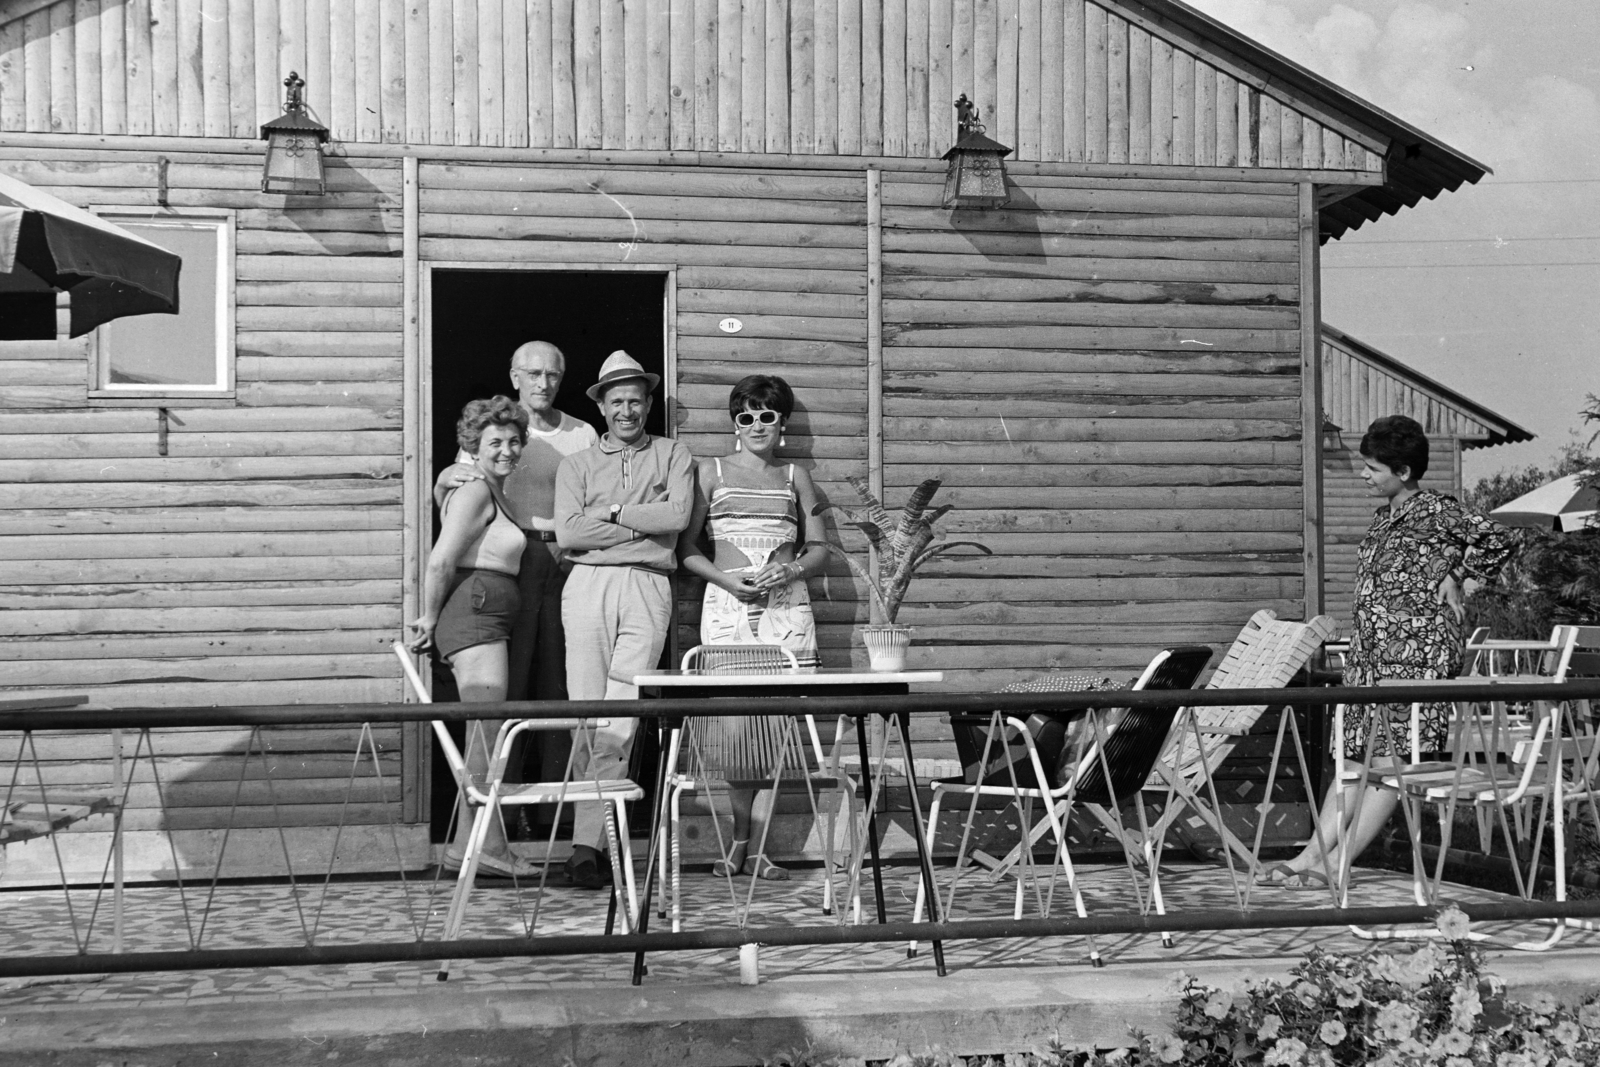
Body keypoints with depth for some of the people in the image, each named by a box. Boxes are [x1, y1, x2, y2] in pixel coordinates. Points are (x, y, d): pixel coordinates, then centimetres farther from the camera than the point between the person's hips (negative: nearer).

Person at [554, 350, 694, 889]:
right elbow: (567, 532, 0)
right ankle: (589, 835, 0)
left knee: (622, 716, -10)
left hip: (647, 589, -1)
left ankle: (586, 844, -13)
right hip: (587, 586, 1)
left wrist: (611, 512, 1)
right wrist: (642, 526, -1)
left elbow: (677, 516, -1)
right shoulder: (576, 464, 16)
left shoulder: (673, 456, 16)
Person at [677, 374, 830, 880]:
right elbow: (686, 545, 5)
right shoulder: (711, 472, 10)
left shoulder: (794, 477, 15)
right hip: (727, 605, -1)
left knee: (777, 722, -5)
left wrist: (792, 570, -6)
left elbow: (820, 547, 14)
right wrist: (726, 578, -10)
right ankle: (737, 840, 6)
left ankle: (757, 847, -1)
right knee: (733, 721, -8)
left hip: (786, 606, 1)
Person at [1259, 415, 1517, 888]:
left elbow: (1498, 540, -9)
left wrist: (1454, 576, -2)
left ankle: (1335, 863, -12)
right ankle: (1312, 854, 2)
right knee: (1355, 758, 6)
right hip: (1371, 652, 9)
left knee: (1389, 760, -9)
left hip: (1417, 650, -8)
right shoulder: (1384, 517, 19)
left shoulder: (1436, 510, -5)